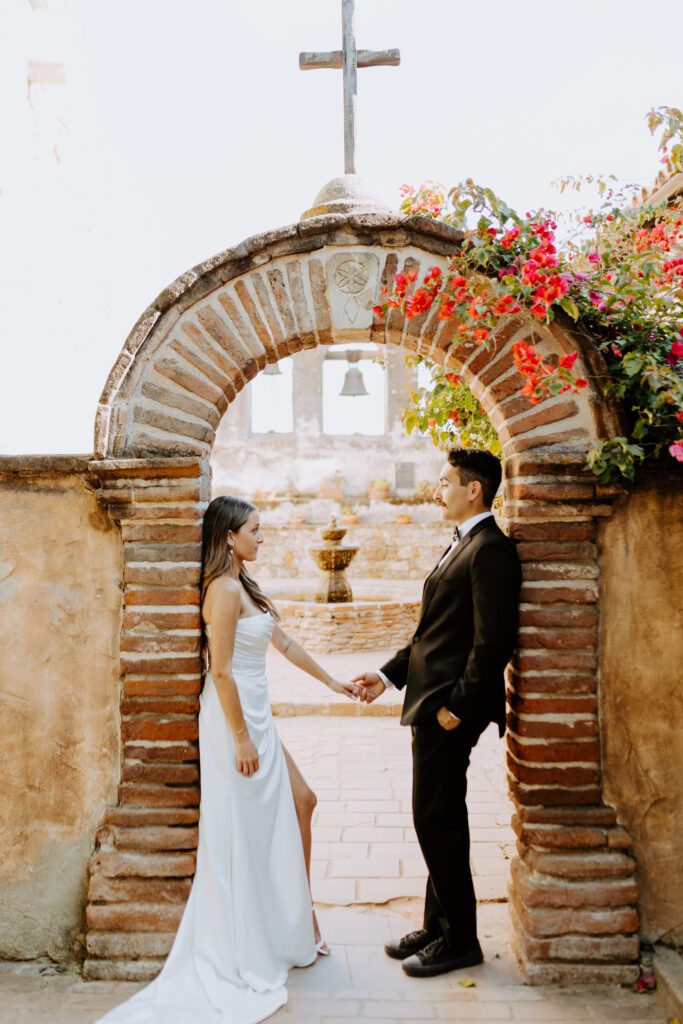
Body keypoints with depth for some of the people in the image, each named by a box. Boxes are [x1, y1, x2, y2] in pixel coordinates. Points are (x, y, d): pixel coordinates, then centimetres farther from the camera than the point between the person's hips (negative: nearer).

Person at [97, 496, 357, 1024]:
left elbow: (284, 642, 18)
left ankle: (299, 922, 28)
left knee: (299, 802, 15)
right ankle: (246, 955, 16)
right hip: (235, 722, -10)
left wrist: (332, 682, 23)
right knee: (244, 832, 1)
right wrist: (242, 739, -19)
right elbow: (221, 671, -21)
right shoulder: (225, 589, -18)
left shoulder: (245, 586, 11)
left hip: (256, 719, 10)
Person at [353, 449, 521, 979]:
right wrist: (389, 674, 14)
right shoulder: (461, 546, 16)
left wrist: (458, 705, -21)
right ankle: (440, 927, 29)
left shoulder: (491, 549, -15)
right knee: (439, 819, 16)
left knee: (437, 819, -1)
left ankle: (459, 940, 15)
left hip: (450, 709, -10)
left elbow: (493, 640, -22)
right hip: (432, 704, 10)